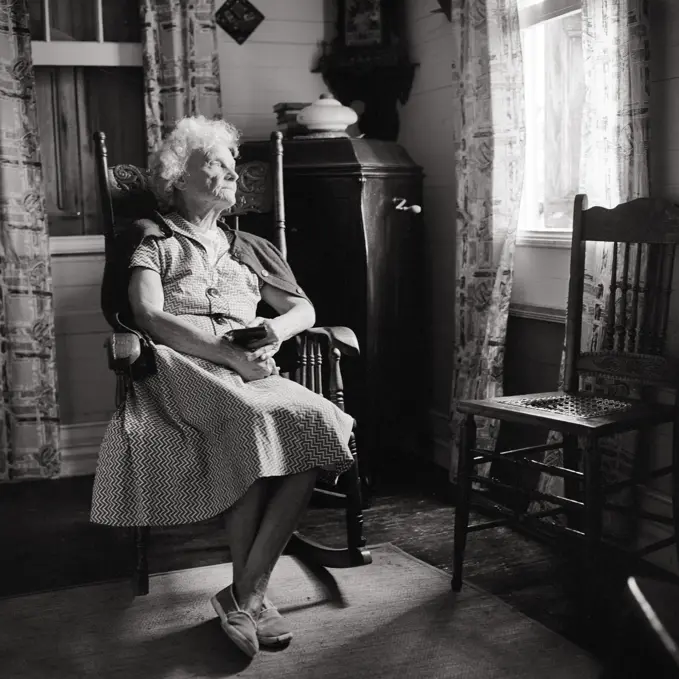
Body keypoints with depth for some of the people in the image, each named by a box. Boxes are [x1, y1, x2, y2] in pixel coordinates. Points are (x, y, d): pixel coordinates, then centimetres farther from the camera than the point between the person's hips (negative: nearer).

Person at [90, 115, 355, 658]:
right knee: (253, 425, -36)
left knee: (315, 427, -28)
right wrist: (227, 353, -15)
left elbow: (304, 308, 25)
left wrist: (277, 328, 0)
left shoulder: (247, 247, 29)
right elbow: (150, 317, -3)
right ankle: (253, 594, -20)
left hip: (250, 371, 4)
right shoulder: (154, 237, 14)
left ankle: (244, 593, -22)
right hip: (181, 368, -4)